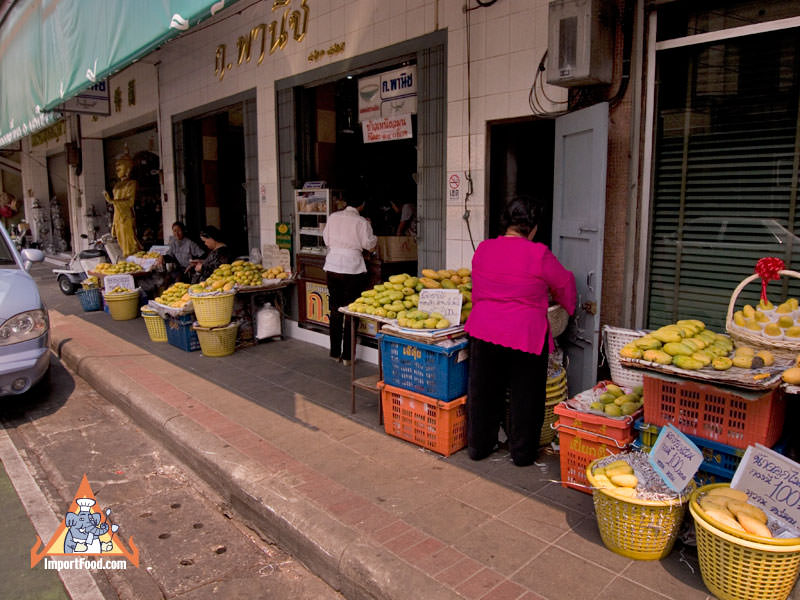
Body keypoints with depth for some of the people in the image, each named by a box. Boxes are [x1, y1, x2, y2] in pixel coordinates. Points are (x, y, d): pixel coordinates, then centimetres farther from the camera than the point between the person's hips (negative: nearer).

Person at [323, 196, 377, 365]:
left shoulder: (333, 217, 6)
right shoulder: (361, 222, -8)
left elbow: (326, 239, 14)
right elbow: (369, 244, -5)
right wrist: (374, 238, 13)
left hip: (332, 266, 5)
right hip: (352, 268, -4)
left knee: (335, 310, 13)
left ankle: (335, 352, 21)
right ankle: (347, 355, 6)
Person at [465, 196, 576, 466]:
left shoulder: (483, 249, 2)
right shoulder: (539, 254, -11)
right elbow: (564, 284, 5)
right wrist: (567, 305, 26)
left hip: (484, 331, 4)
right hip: (525, 334, -4)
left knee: (482, 391, 16)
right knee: (525, 395, 12)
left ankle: (478, 446, 30)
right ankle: (522, 452, 25)